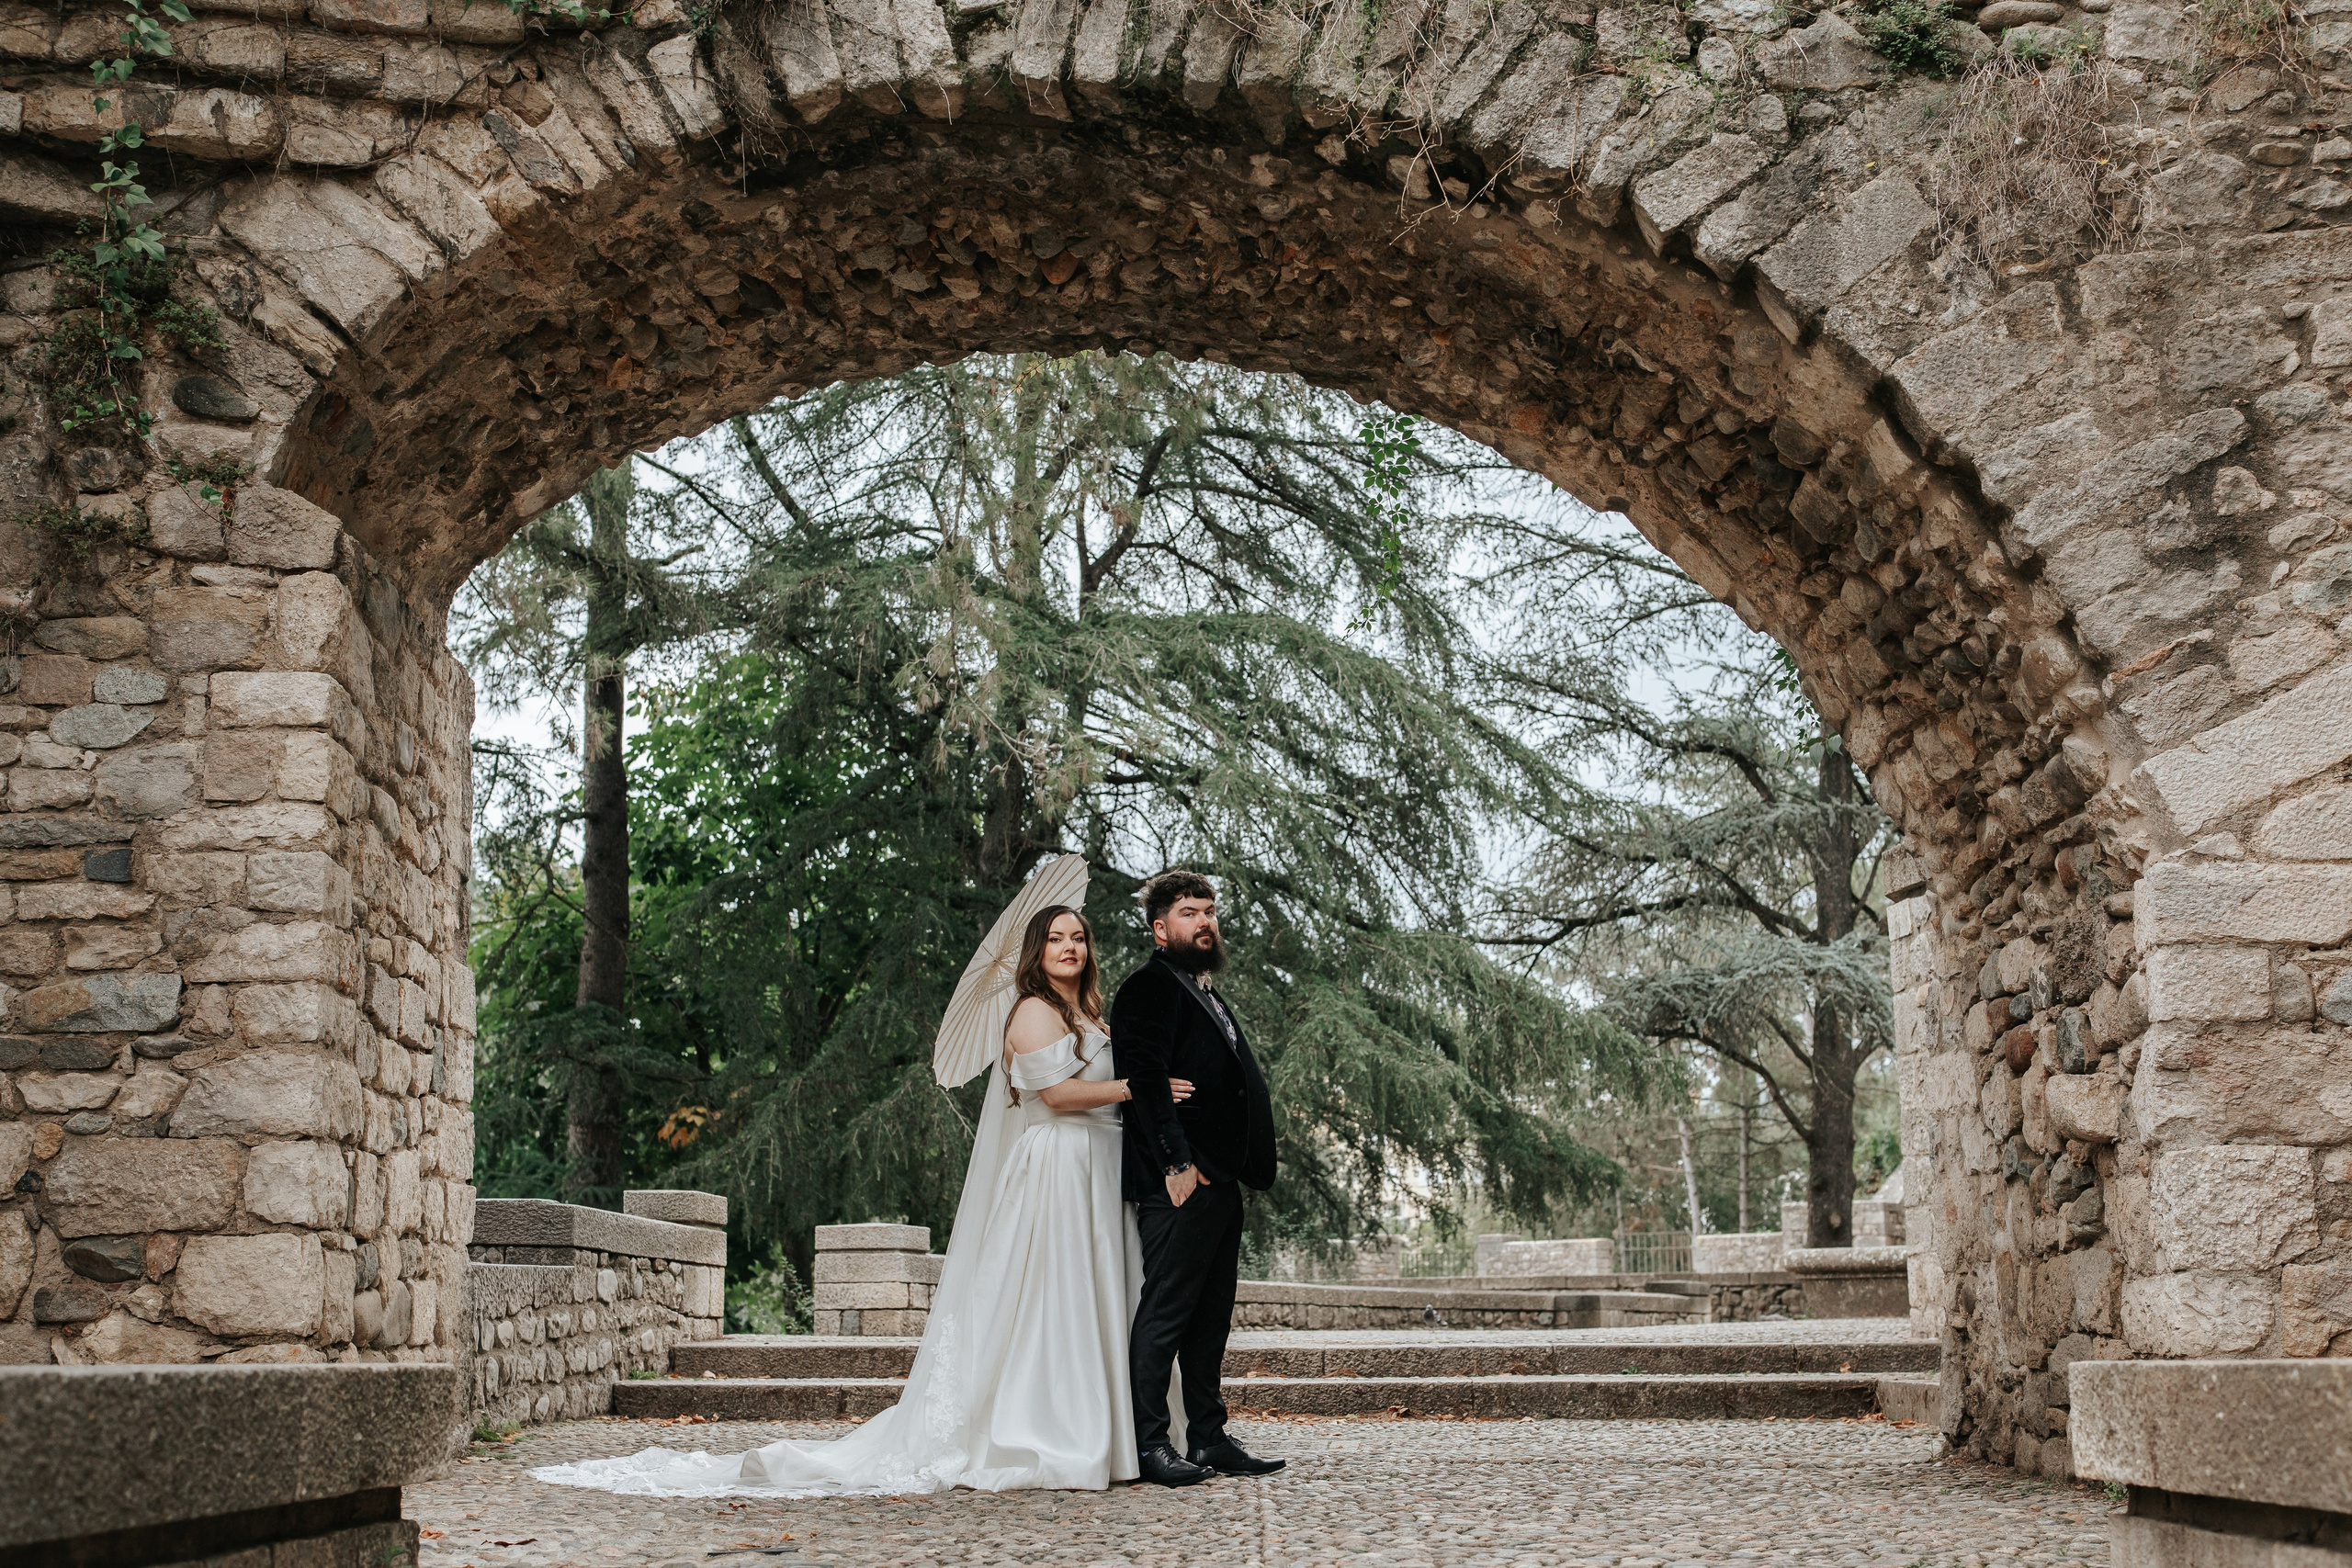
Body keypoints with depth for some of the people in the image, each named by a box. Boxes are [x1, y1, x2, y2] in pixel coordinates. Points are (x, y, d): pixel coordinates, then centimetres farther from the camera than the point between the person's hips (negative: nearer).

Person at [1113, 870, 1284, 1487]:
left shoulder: (1208, 994, 23)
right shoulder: (1150, 988, -7)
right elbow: (1145, 1080, -16)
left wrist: (1241, 1170, 16)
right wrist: (1177, 1164, -22)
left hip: (1220, 1182, 10)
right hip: (1179, 1182, -10)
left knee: (1211, 1318, 11)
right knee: (1164, 1312, -7)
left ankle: (1210, 1441, 16)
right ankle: (1149, 1444, -4)